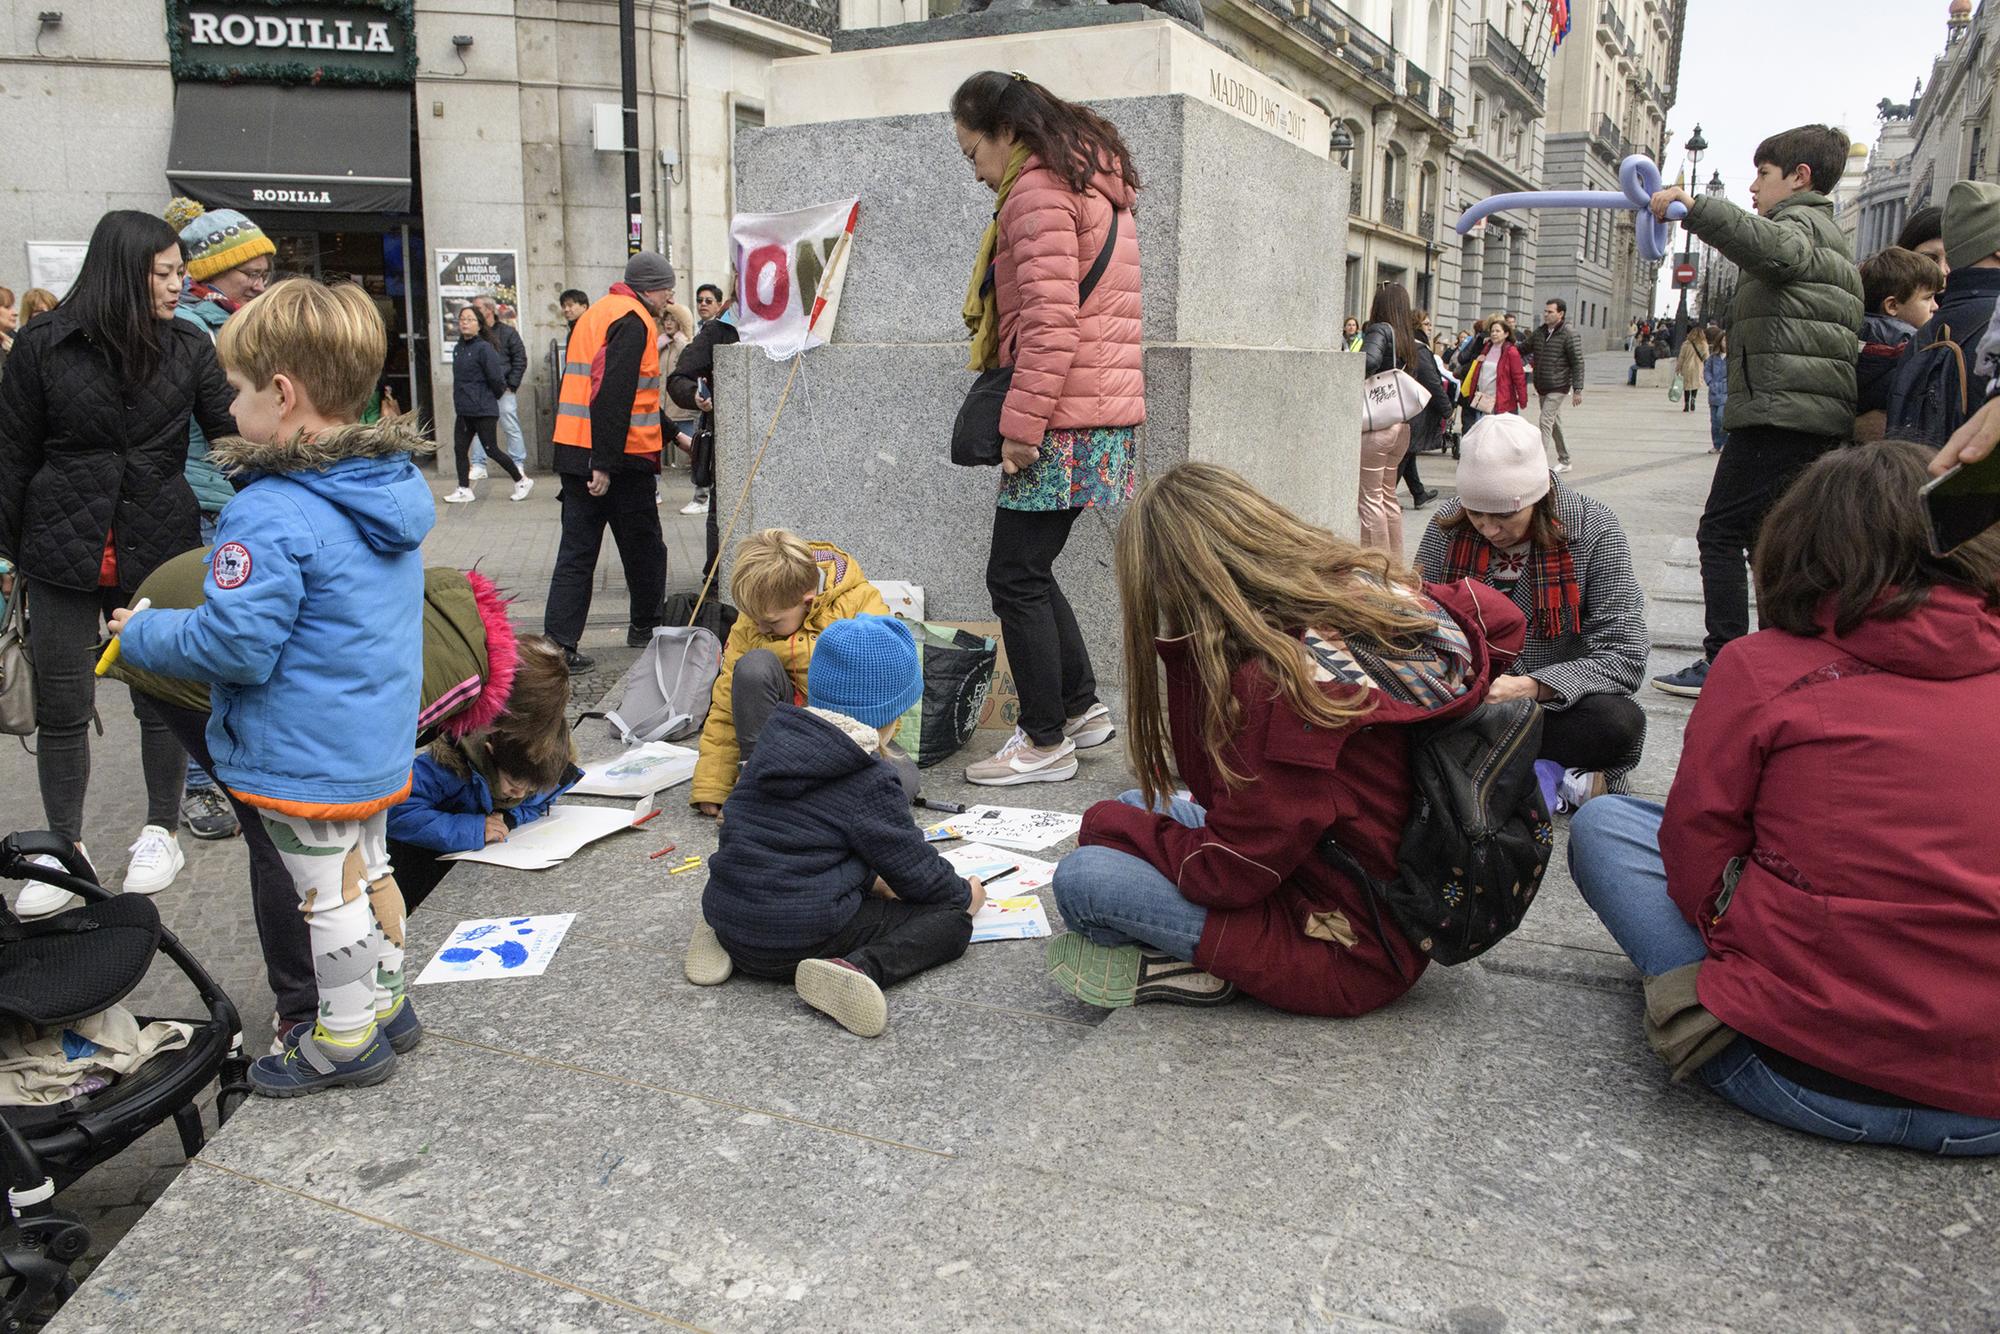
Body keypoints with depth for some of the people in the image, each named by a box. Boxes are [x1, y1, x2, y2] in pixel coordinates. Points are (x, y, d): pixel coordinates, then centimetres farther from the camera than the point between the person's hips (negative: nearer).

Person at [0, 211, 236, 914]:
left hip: (159, 549, 1)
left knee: (163, 697, 8)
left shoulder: (189, 347, 1)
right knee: (62, 709, 5)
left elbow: (233, 434, -1)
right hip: (63, 552, -1)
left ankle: (161, 833, 26)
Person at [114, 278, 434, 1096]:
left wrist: (140, 633, -6)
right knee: (369, 871, 22)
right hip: (380, 744, 8)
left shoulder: (271, 516, -27)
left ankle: (345, 1042, 23)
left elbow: (233, 647, -25)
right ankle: (386, 1005, 37)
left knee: (329, 894, 7)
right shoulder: (394, 489, 0)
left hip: (305, 757, -8)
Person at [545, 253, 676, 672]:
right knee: (642, 544, 11)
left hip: (574, 452, 8)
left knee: (577, 550, 5)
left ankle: (558, 644, -1)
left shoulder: (595, 314, 20)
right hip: (620, 458, -8)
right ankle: (646, 626, 27)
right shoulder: (633, 321, -11)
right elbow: (612, 395, -22)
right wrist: (605, 464, -24)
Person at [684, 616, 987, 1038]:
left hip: (727, 915, 7)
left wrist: (871, 880, 28)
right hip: (801, 939, -7)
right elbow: (914, 866, -2)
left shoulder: (773, 744, 10)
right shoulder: (870, 782, -11)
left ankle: (725, 939, 14)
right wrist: (965, 893, 20)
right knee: (952, 920, 0)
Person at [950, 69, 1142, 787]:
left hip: (1062, 424, -10)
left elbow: (1049, 319, -20)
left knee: (1015, 578, -4)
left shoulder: (1037, 189, -9)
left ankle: (1045, 741, 3)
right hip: (1103, 413, 10)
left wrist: (1021, 424, -19)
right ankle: (1081, 707, 24)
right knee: (1029, 570, 17)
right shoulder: (1095, 187, 23)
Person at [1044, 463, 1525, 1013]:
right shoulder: (1379, 593, -7)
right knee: (1140, 804, 15)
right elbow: (1498, 618, 13)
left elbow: (1225, 873, -20)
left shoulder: (1280, 687, -30)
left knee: (1081, 878, -17)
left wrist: (1111, 823, -4)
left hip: (1351, 961, -9)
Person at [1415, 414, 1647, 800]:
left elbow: (1626, 656, -15)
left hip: (1556, 706, -1)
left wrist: (1530, 687, -30)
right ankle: (1557, 774, -20)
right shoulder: (1447, 527, -4)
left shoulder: (1595, 530, -11)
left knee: (1619, 722, -34)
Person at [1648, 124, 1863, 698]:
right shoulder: (1829, 234, 27)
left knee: (1721, 533, -7)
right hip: (1821, 417, 10)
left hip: (1777, 409, -10)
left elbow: (1774, 248, -32)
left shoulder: (1800, 221, -6)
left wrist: (1693, 207, -35)